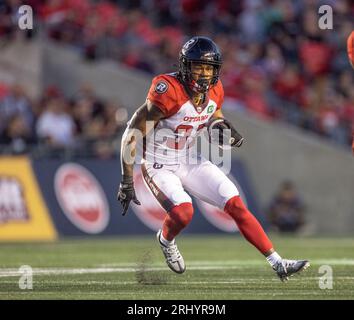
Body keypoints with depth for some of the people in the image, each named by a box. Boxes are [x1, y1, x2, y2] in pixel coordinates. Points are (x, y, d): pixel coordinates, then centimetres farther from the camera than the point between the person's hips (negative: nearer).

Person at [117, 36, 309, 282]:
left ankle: (278, 263, -1)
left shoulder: (214, 91, -5)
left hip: (191, 162, 6)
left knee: (236, 204, -4)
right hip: (159, 166, -6)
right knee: (183, 212, -28)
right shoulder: (169, 91, -27)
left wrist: (222, 124, -7)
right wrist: (127, 182, -24)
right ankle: (166, 240, 9)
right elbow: (132, 134, -24)